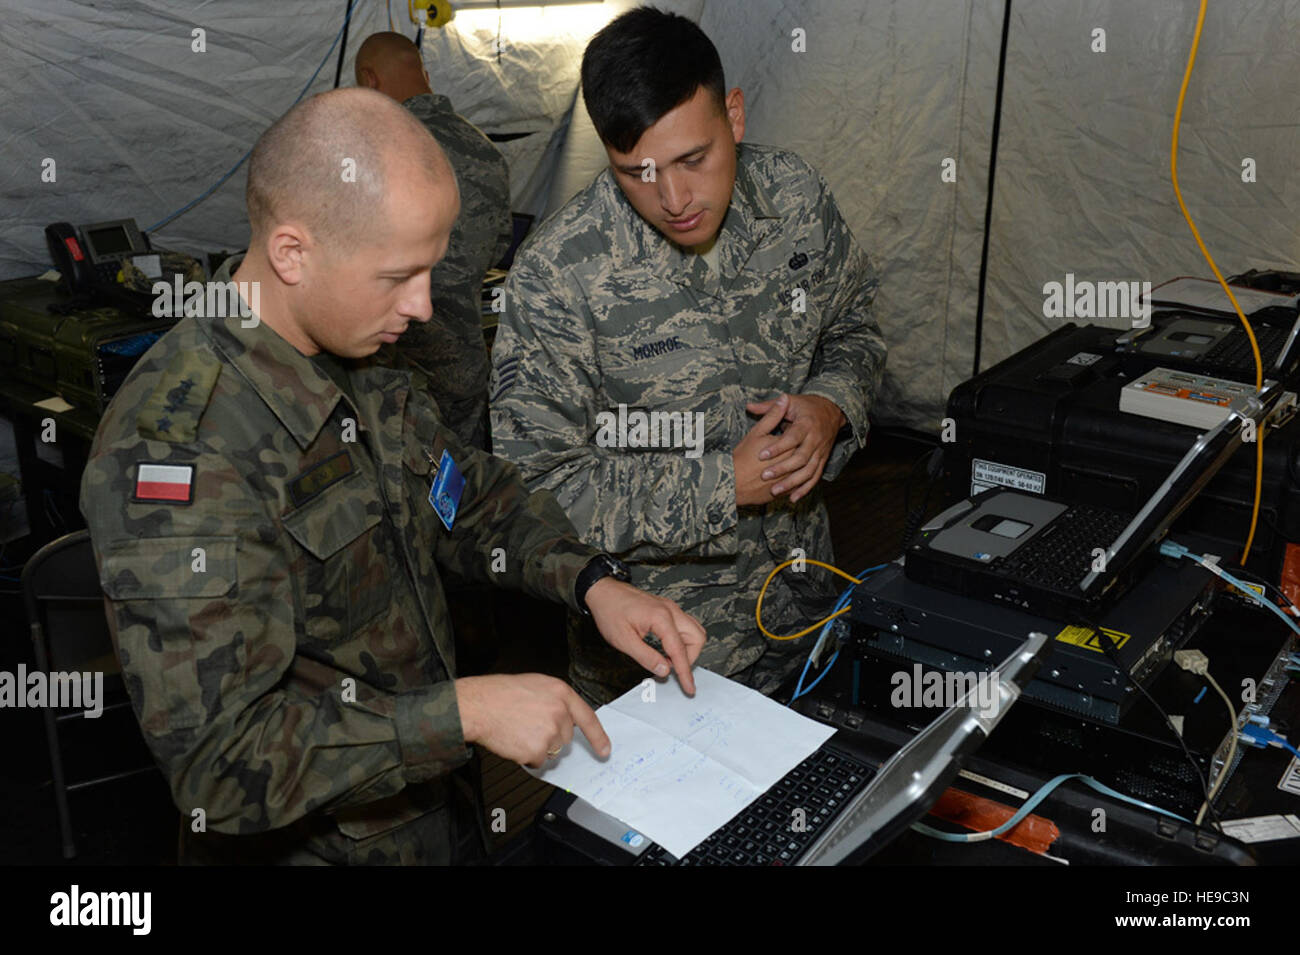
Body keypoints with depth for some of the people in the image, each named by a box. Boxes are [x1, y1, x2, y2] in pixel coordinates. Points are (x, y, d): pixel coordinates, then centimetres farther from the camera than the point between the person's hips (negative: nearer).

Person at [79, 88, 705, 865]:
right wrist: (464, 711, -28)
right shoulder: (179, 453, -27)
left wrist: (593, 583, -3)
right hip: (317, 843, -6)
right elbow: (224, 763, -27)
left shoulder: (362, 357, -1)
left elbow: (469, 493, 12)